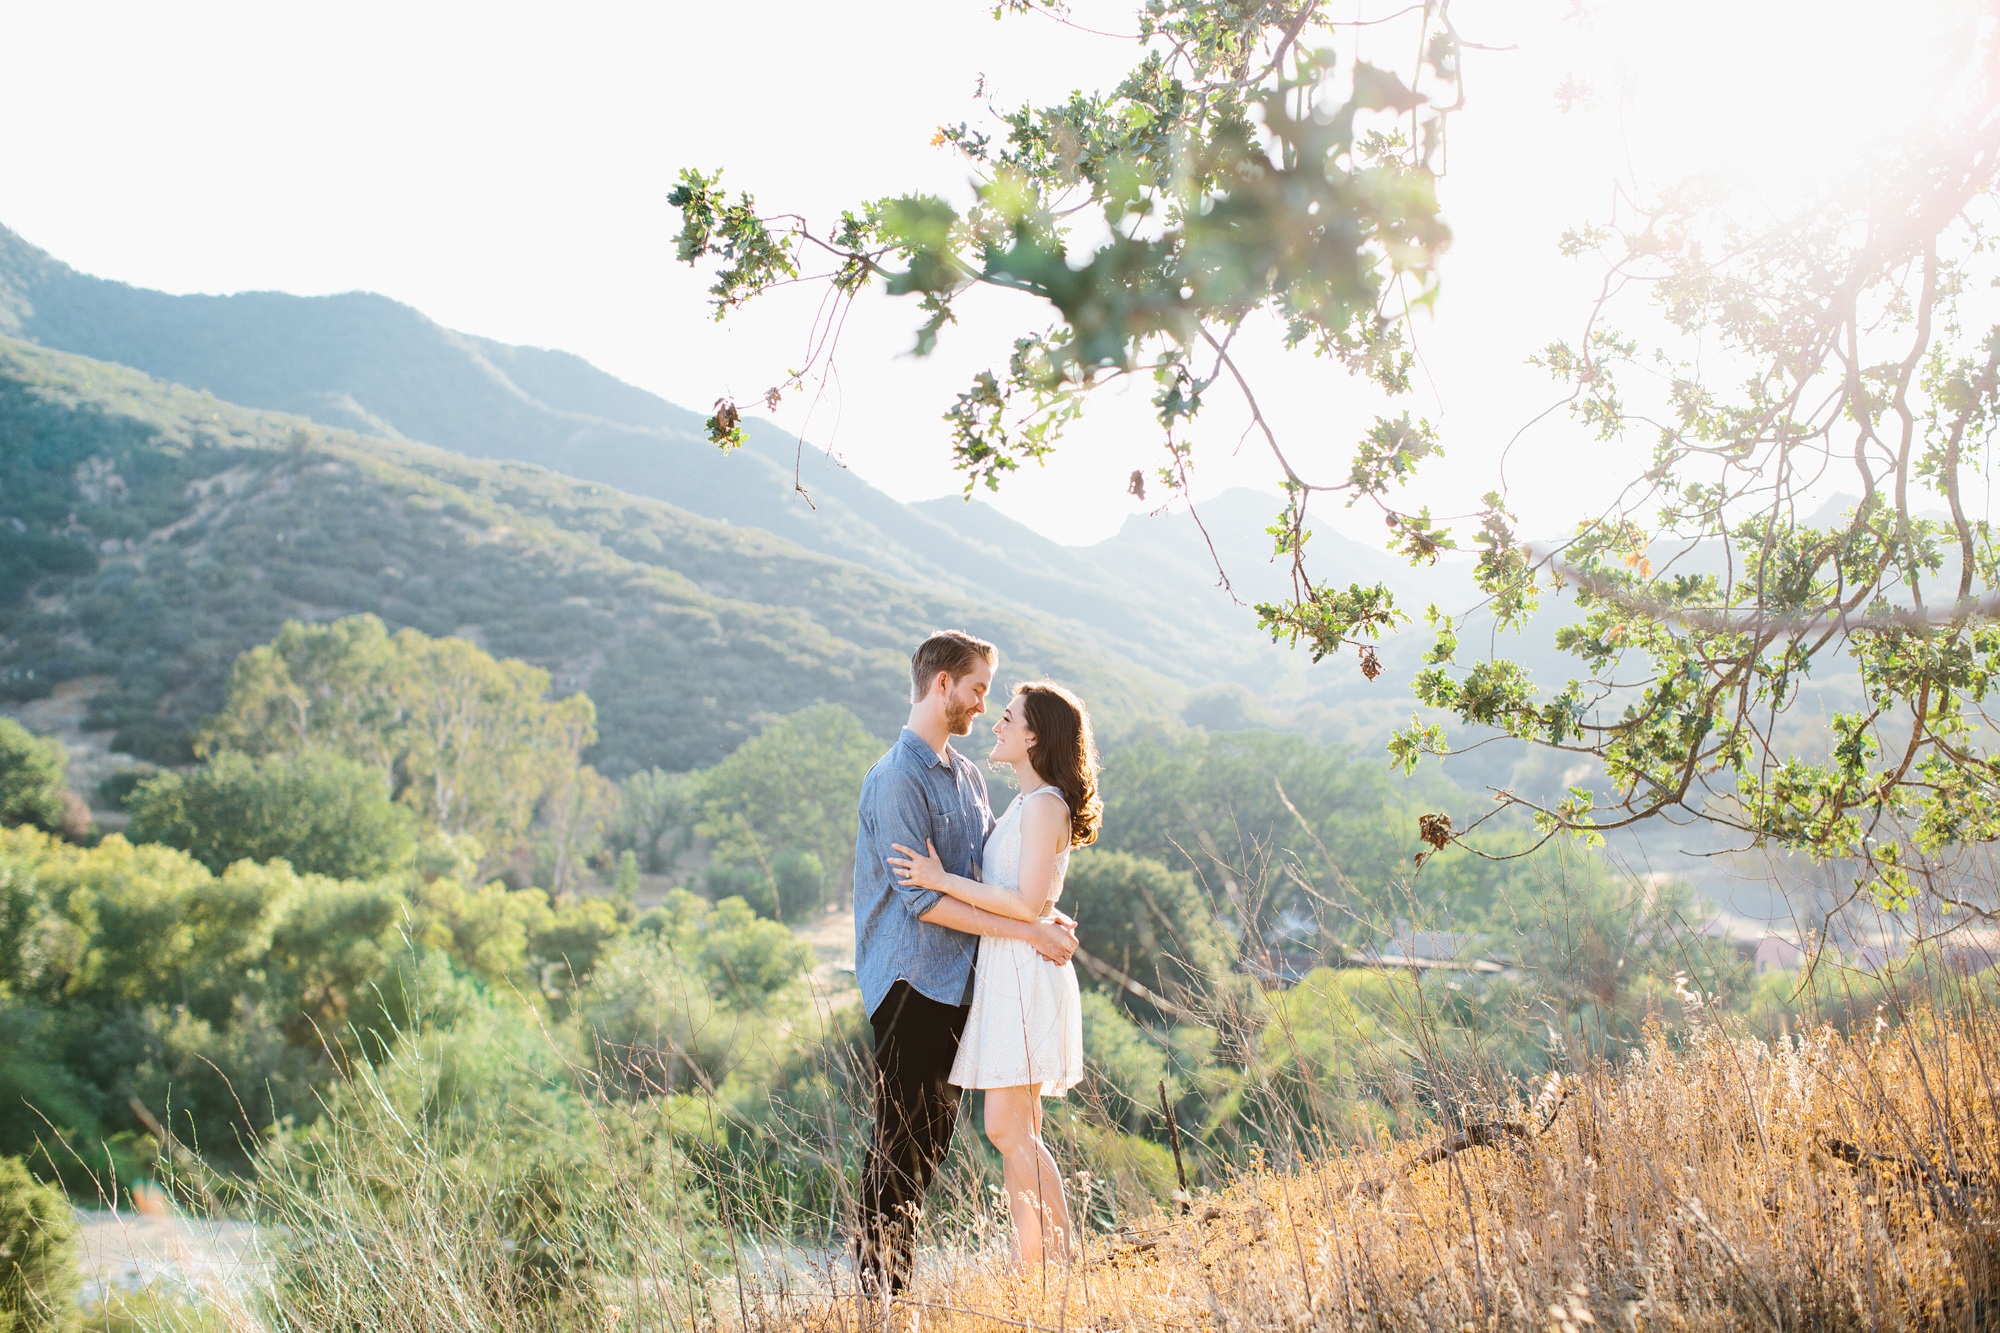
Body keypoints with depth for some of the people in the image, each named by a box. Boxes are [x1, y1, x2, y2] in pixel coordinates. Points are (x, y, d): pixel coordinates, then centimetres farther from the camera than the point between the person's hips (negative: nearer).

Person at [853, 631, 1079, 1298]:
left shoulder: (969, 776, 15)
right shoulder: (895, 780, -14)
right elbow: (924, 898, -20)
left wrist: (1048, 914, -4)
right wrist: (1027, 931, -19)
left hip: (957, 980, 9)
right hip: (911, 981, -9)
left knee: (932, 1138, 13)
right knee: (899, 1142, -4)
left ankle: (899, 1286, 22)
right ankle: (877, 1290, 6)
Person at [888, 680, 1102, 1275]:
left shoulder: (1045, 805, -12)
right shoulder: (1026, 804, 18)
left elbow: (1028, 903, -20)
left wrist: (944, 881, -17)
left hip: (1026, 973, -10)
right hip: (1002, 971, 10)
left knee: (1009, 1129, -10)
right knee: (1016, 1131, 9)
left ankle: (1058, 1261, -2)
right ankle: (1028, 1268, 14)